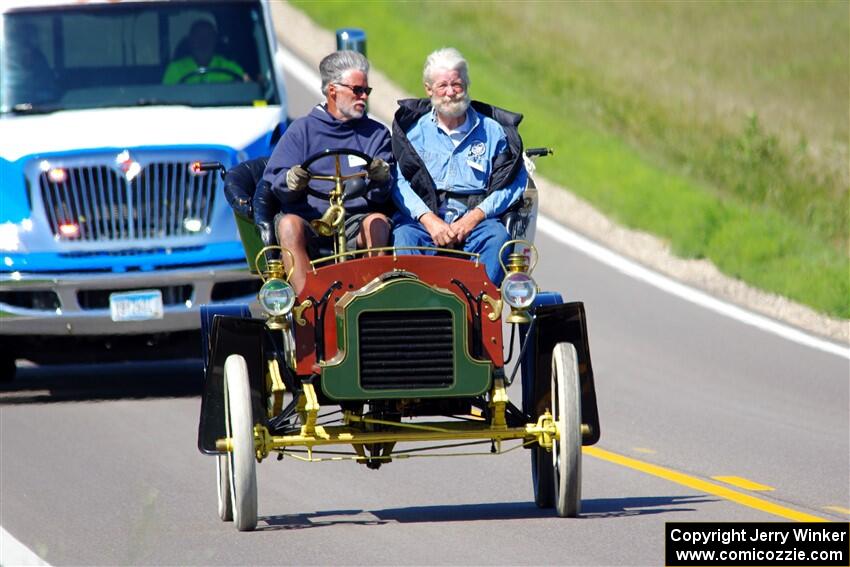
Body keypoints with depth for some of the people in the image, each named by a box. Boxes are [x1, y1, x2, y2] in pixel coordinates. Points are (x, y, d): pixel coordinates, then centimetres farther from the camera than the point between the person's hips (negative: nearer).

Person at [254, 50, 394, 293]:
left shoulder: (376, 134, 18)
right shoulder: (302, 130, 15)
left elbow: (382, 197, 8)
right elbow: (273, 184, 5)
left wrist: (380, 179, -17)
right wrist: (289, 182, -19)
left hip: (354, 221, 1)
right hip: (308, 218, -1)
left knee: (378, 222, -31)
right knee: (289, 225, -33)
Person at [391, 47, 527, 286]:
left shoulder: (493, 132, 16)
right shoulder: (412, 130, 15)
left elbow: (513, 183, 6)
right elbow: (399, 182, 2)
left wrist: (475, 216, -11)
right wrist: (429, 220, -15)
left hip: (475, 220, 0)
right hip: (424, 219, 0)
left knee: (497, 236, -32)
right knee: (404, 236, -32)